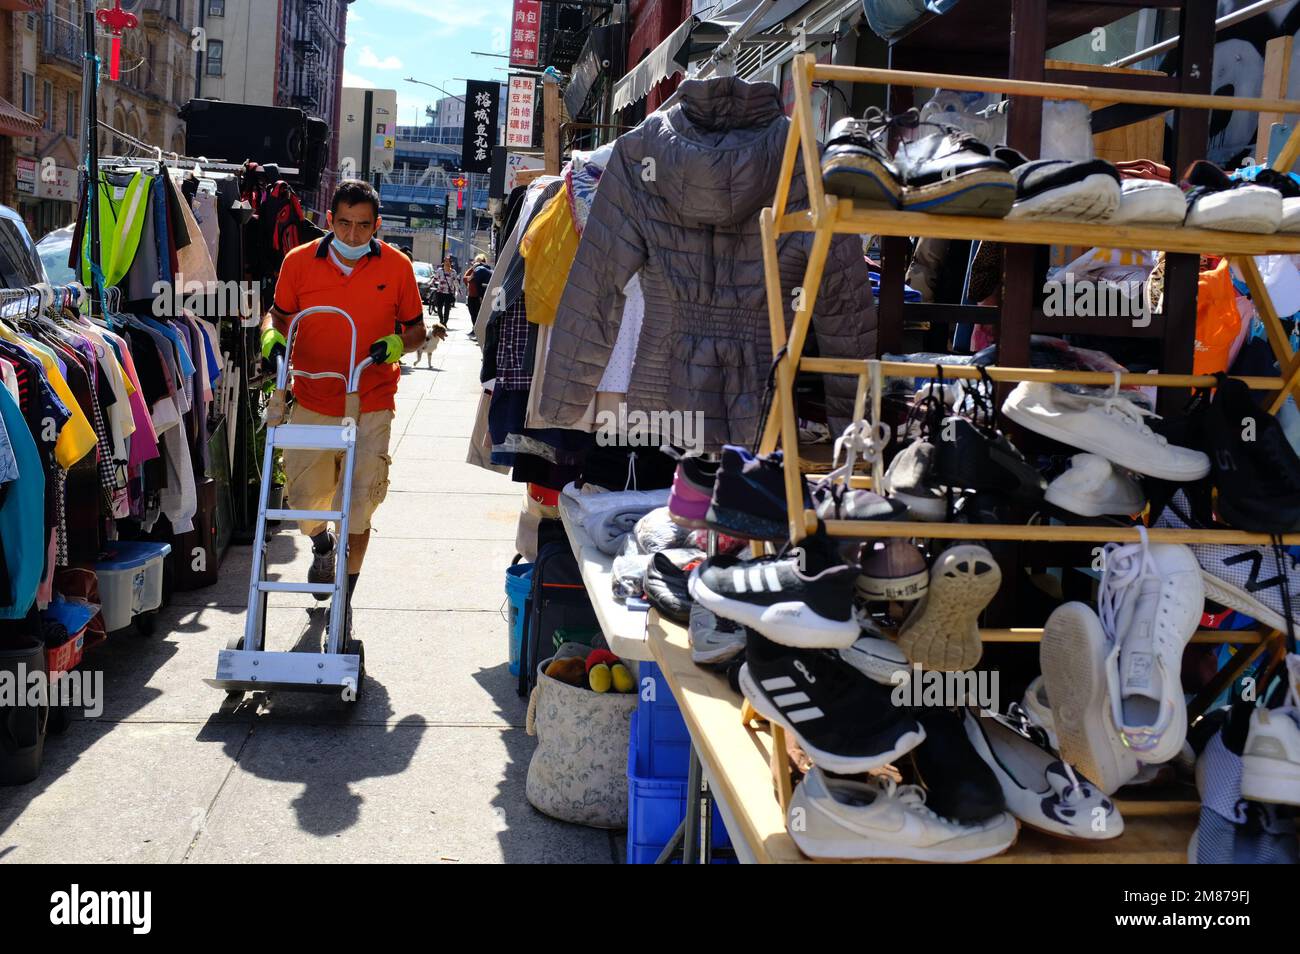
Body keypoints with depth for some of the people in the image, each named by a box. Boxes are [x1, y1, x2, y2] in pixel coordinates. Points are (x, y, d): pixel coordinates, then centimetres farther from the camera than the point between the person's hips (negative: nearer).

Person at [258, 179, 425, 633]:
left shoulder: (396, 266, -3)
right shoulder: (299, 262, -2)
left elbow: (416, 329, 6)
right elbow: (278, 315, 13)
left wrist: (397, 344, -15)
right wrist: (271, 337, -9)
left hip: (370, 408, -1)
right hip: (311, 404, 2)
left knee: (358, 508, -1)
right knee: (305, 503, 9)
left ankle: (345, 597, 17)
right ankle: (322, 544, 46)